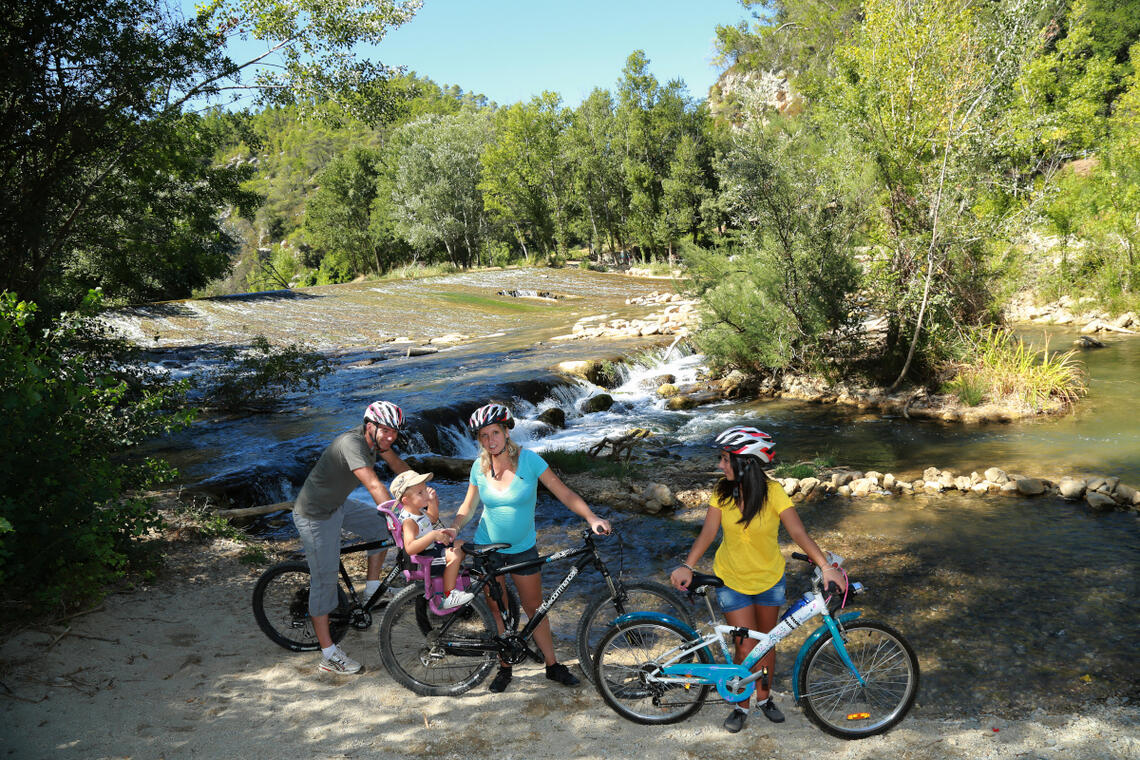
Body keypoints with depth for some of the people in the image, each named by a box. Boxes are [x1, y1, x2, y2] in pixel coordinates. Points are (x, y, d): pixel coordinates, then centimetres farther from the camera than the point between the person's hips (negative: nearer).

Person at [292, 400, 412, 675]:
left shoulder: (375, 438, -5)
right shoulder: (351, 443, -32)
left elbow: (397, 464, 8)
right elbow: (374, 486, -40)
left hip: (338, 505, 9)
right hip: (315, 516, -9)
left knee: (382, 524, 5)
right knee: (325, 580, -3)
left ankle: (372, 590, 17)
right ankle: (328, 655, 6)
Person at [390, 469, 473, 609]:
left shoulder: (419, 510, 2)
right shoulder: (409, 521, -29)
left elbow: (432, 519, 24)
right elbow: (410, 548, -42)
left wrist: (432, 501, 6)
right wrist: (433, 535, -47)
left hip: (433, 547, 11)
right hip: (423, 557, -11)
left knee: (462, 545, 16)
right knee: (454, 555, -28)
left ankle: (450, 575, 29)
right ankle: (448, 595, -19)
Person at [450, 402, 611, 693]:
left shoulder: (528, 459, -16)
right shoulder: (479, 467, -8)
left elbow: (563, 492, -15)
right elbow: (468, 507, 4)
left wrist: (592, 518, -27)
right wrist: (451, 530, -15)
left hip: (522, 548, -1)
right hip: (487, 547, 2)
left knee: (534, 607, 7)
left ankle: (553, 665, 22)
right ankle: (504, 667, 25)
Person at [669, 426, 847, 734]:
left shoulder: (773, 492, -20)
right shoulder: (722, 492, -13)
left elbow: (798, 532, -27)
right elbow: (708, 532, -17)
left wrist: (825, 566, -39)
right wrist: (687, 566, -31)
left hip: (769, 579, 0)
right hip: (731, 580, 0)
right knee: (746, 647, -2)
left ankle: (764, 697, 38)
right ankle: (741, 705, 21)